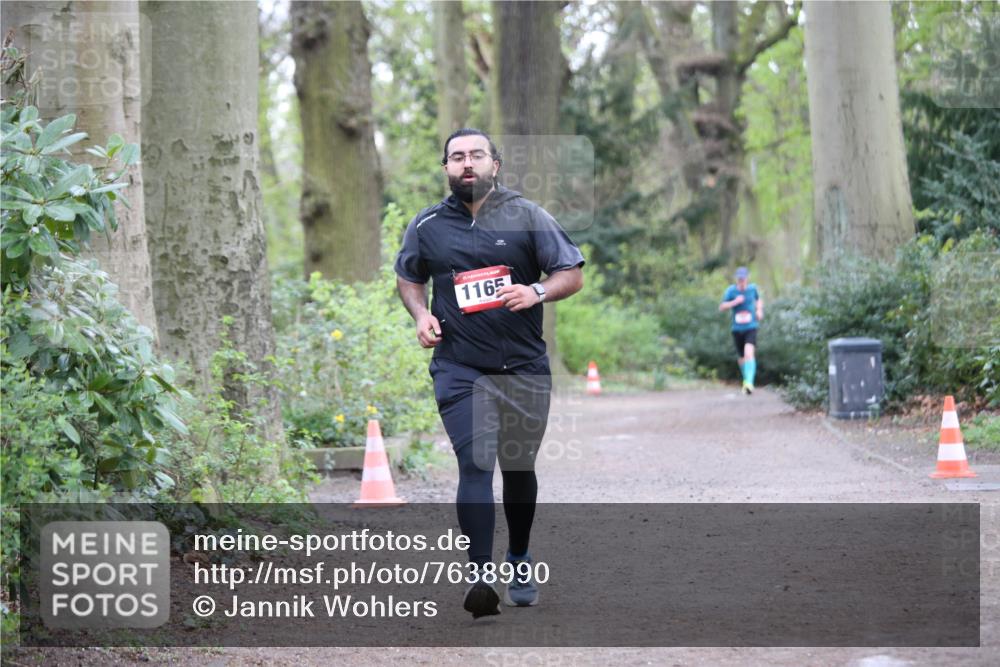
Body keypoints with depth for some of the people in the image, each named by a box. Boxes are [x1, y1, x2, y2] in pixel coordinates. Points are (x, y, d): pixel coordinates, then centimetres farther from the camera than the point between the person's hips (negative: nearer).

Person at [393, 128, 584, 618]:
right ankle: (480, 574, -23)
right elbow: (407, 277, 22)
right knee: (474, 465, -15)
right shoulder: (427, 226, 6)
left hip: (525, 369, 1)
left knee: (519, 467, 13)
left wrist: (536, 292, -17)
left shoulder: (527, 216, 1)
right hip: (459, 368, -1)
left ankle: (519, 562, 33)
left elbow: (572, 275, 2)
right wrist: (421, 315, 2)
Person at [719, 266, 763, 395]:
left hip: (751, 328, -2)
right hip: (737, 329, 2)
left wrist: (759, 310, 4)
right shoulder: (731, 290, -3)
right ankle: (746, 381, 37)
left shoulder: (753, 288, 1)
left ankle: (749, 382, -35)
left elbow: (759, 299, 23)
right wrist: (735, 302, -19)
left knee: (749, 353, -24)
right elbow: (721, 307, -6)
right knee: (741, 358, 13)